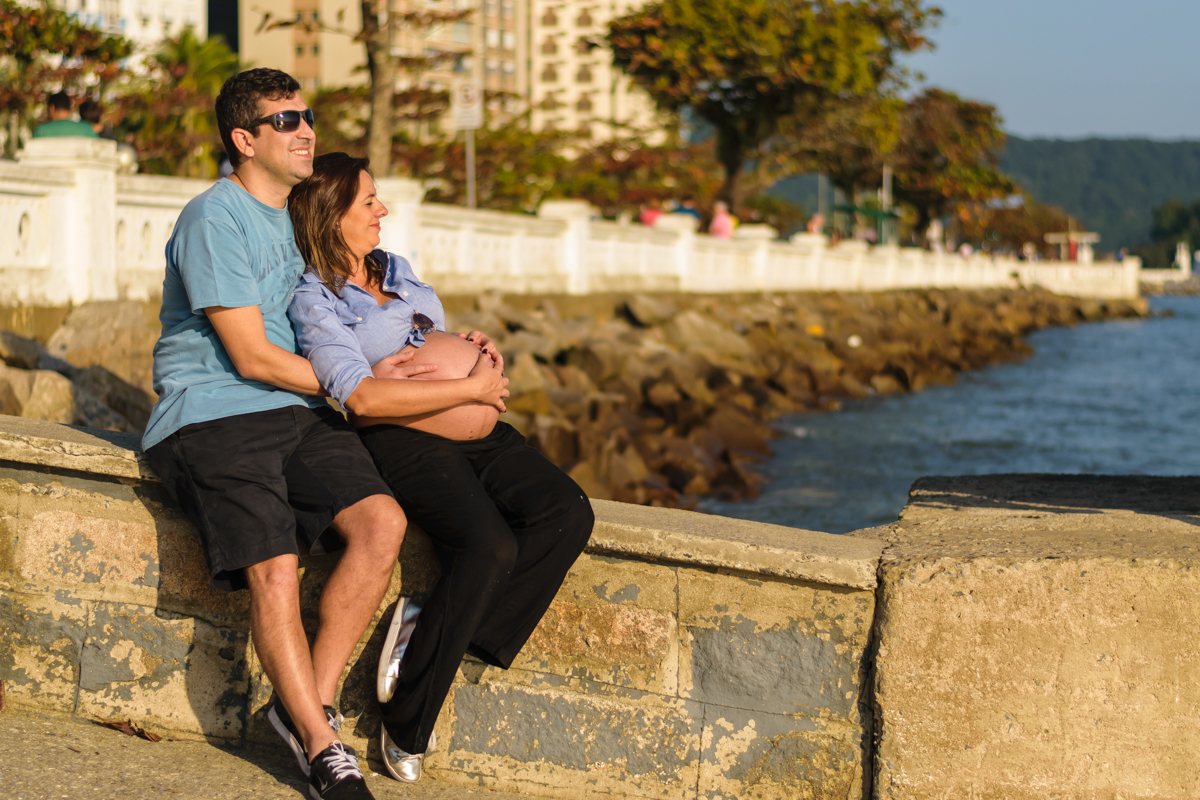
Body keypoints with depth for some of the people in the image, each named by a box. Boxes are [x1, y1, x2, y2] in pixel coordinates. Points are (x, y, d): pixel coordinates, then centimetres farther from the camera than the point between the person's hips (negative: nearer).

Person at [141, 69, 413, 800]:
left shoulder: (299, 217, 20)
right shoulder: (215, 218, -7)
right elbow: (252, 356, -11)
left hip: (299, 412, 7)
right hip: (212, 415, -7)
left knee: (382, 519, -19)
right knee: (274, 568, -24)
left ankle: (309, 706, -11)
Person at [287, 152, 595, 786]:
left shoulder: (395, 269, 21)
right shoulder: (314, 299, -4)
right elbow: (361, 397, -17)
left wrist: (478, 348, 8)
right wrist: (473, 388, -14)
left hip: (475, 431, 8)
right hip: (401, 442, -8)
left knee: (568, 514, -17)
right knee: (490, 546, -30)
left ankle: (427, 631, -14)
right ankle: (406, 726, -16)